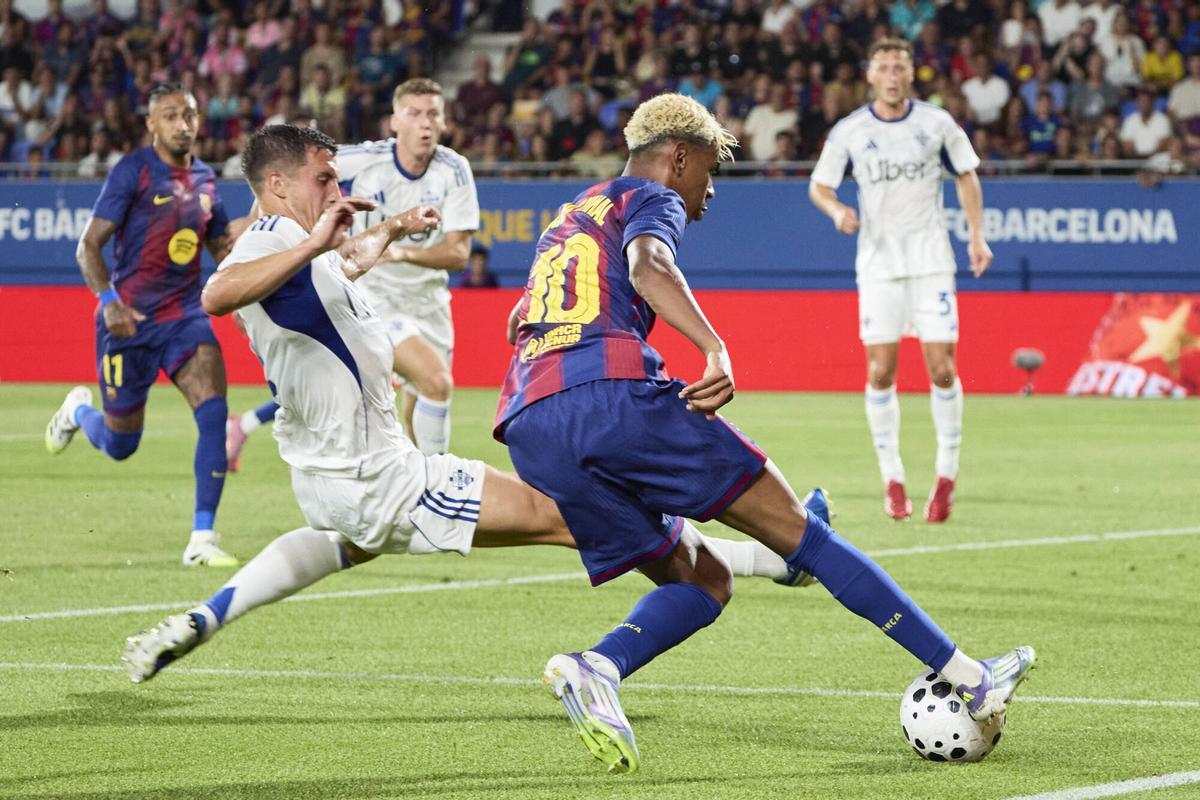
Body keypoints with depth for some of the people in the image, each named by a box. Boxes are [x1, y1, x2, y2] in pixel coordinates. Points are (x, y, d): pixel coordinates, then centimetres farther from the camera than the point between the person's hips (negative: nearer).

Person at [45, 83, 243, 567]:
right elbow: (88, 246, -11)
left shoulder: (204, 179, 8)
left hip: (184, 316, 4)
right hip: (129, 319, -4)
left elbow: (224, 247, 22)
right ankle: (79, 408, 46)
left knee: (214, 413, -20)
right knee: (120, 444, 8)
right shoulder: (133, 171, -9)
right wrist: (109, 300, -26)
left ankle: (202, 538, -16)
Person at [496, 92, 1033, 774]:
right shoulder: (650, 200, 9)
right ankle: (968, 679, -2)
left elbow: (521, 321, 35)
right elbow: (647, 265, -14)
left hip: (527, 432, 7)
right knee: (795, 531, -1)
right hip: (614, 393, -7)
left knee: (704, 581, 12)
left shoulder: (569, 218, 34)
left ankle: (595, 669, -18)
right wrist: (717, 351, -28)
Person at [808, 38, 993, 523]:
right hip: (878, 261, 0)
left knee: (942, 368, -7)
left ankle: (947, 474, 7)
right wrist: (837, 210, -15)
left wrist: (976, 237, 4)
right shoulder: (848, 132, -1)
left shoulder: (938, 123, 0)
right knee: (880, 371, -6)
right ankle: (892, 479, 7)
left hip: (931, 260, 0)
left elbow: (966, 176, 12)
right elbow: (819, 186, 8)